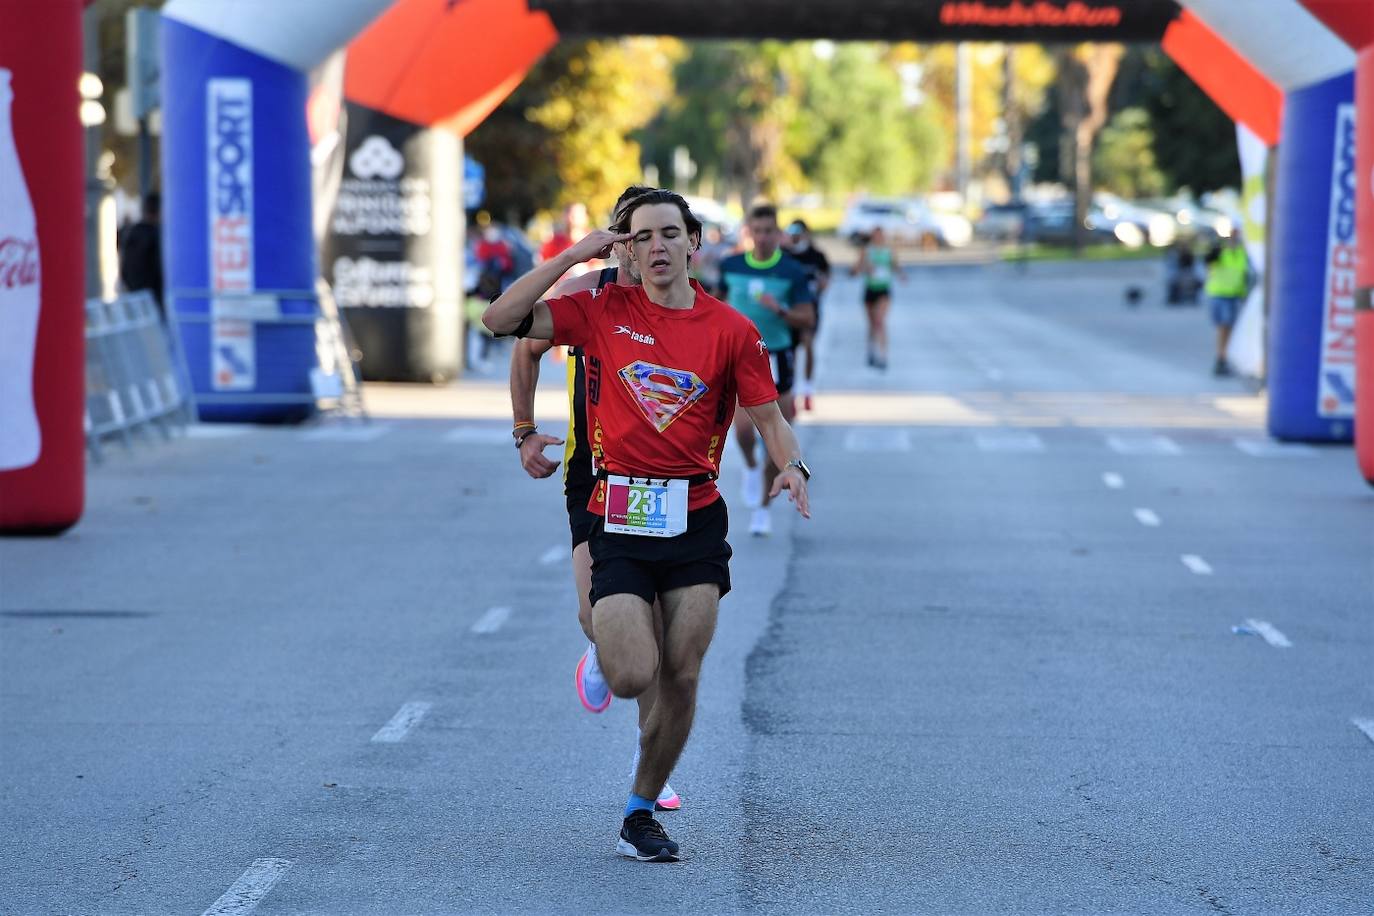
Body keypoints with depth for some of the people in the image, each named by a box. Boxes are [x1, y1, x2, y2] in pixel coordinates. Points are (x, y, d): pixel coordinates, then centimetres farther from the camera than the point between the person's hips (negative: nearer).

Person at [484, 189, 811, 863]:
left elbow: (768, 417, 5)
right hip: (619, 520, -1)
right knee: (632, 677, -13)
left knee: (681, 681, 1)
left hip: (696, 521, 1)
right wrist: (573, 256, -8)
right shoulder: (604, 311, 2)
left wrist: (792, 465, -16)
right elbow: (501, 320, -4)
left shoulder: (732, 330, 2)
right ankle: (607, 651, 25)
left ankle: (640, 813, 19)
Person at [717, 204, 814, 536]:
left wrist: (779, 309, -23)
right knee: (743, 427, -21)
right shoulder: (731, 265, 0)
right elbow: (721, 301, 18)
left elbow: (808, 321, -6)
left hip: (777, 357, 0)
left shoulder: (792, 272, -6)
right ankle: (751, 468, 13)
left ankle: (763, 508, 20)